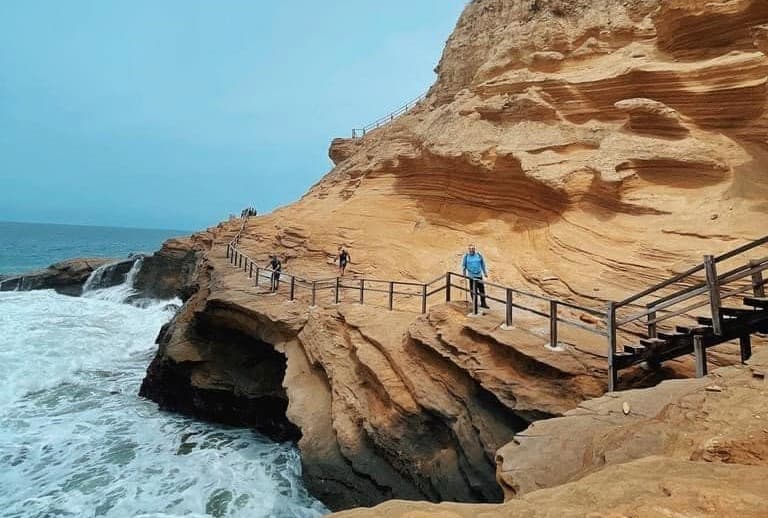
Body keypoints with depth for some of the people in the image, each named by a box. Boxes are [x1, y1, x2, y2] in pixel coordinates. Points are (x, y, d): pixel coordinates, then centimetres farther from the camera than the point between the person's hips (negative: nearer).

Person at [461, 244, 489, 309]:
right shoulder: (466, 256, -4)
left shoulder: (479, 255, 0)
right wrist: (464, 274, 3)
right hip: (471, 276, -2)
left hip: (479, 275, 2)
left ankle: (483, 303, 17)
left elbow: (483, 264, 10)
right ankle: (474, 303, 15)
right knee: (473, 290, 2)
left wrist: (485, 272, 14)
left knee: (482, 289, 4)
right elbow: (463, 265, 5)